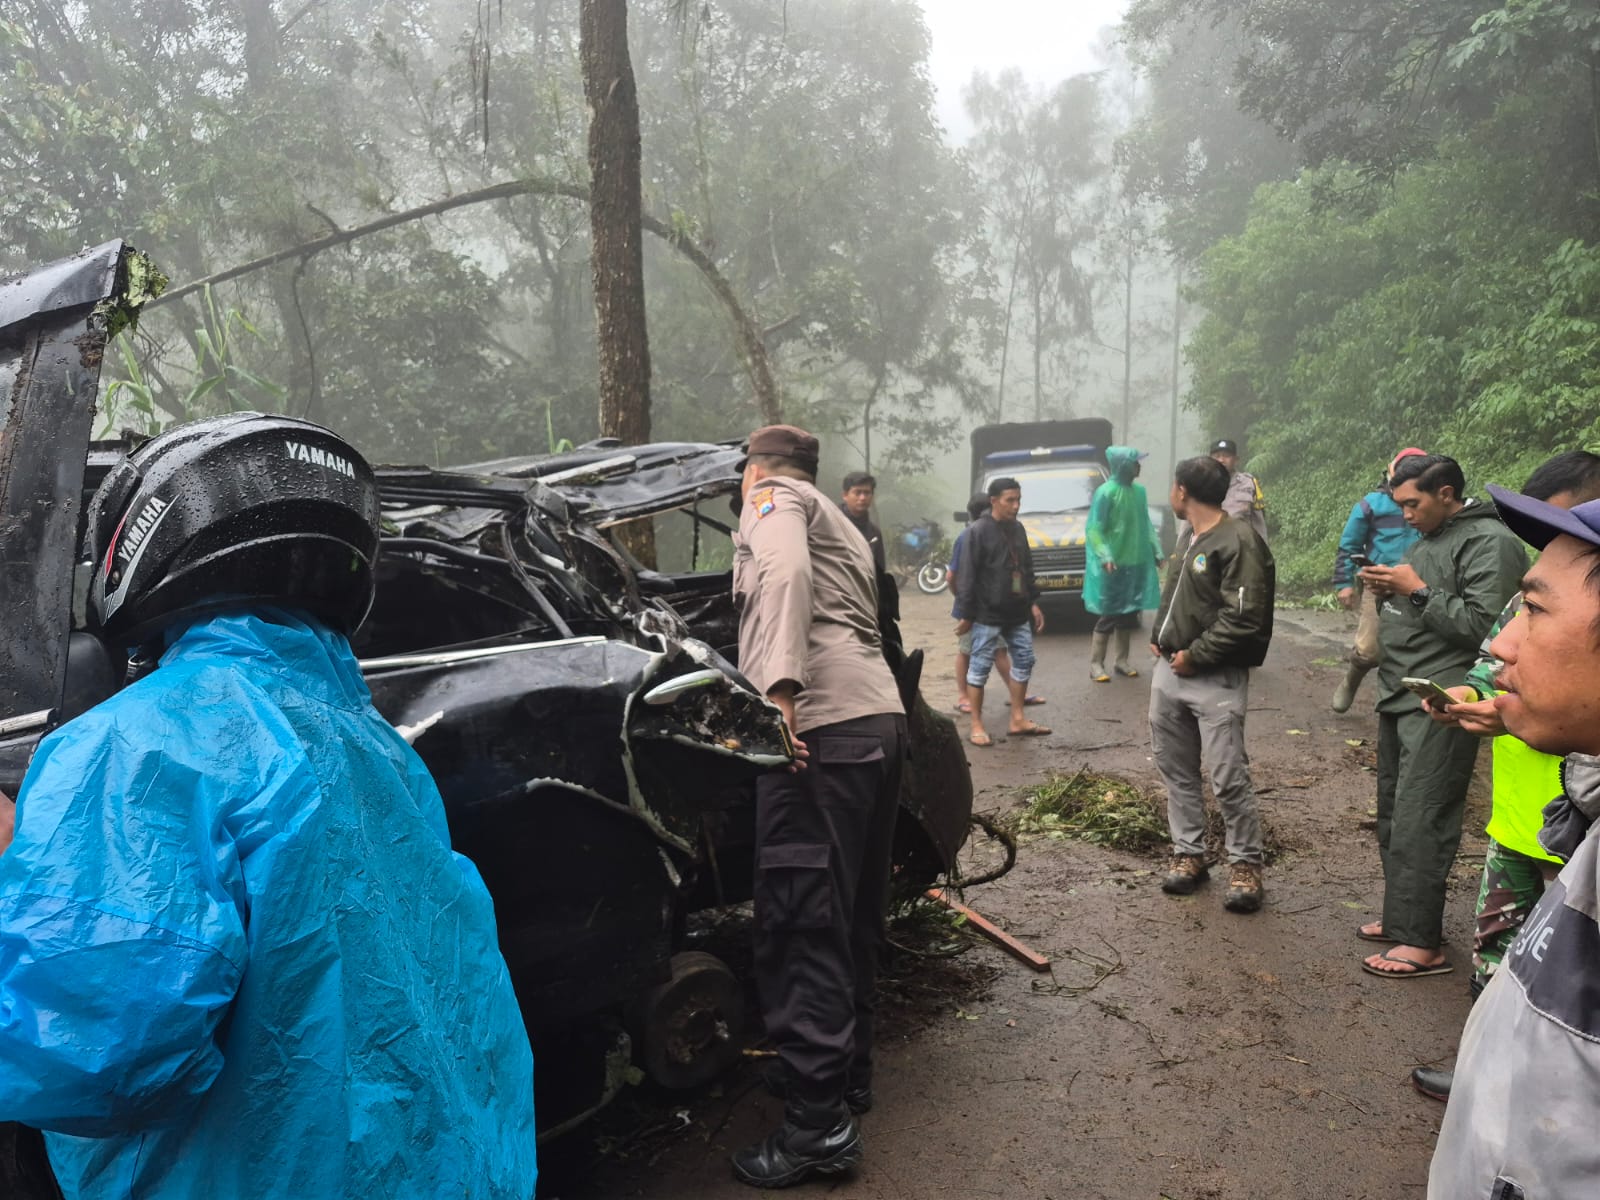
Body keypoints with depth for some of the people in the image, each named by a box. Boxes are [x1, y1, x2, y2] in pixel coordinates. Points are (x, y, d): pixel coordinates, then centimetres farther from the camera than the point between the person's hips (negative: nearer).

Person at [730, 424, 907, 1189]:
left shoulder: (773, 498, 5)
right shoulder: (835, 525, 32)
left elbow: (786, 573, -17)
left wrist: (779, 692, -28)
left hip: (822, 725, -9)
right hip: (880, 717, 9)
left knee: (800, 923, -5)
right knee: (850, 915, 19)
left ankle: (819, 1126, 0)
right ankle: (846, 1072, 32)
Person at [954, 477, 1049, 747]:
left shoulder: (1018, 528, 10)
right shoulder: (978, 531, -12)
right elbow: (968, 576, -13)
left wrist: (1033, 603, 14)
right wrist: (967, 615, -14)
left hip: (1017, 614, 8)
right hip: (988, 615, -7)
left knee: (1024, 661, 10)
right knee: (980, 667, -1)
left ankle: (1018, 720, 21)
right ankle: (976, 726, 7)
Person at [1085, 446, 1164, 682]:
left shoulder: (1139, 491, 7)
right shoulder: (1106, 492, -13)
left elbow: (1146, 525, 16)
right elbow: (1094, 530, -14)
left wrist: (1156, 551, 12)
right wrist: (1105, 556, -25)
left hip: (1137, 562, 6)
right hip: (1114, 564, -6)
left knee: (1129, 614, 12)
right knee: (1109, 615, -2)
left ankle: (1122, 661, 24)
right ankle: (1096, 664, 7)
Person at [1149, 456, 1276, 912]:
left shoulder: (1239, 541, -14)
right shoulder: (1188, 539, 15)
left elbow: (1243, 618, -20)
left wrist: (1195, 655, -15)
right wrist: (1159, 638, 9)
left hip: (1215, 680, -9)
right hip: (1169, 670, 9)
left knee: (1228, 779, -5)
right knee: (1177, 770, 13)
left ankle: (1246, 864, 11)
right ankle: (1188, 853, 25)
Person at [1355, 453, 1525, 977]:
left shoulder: (1489, 542, -11)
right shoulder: (1426, 539, 18)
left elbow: (1482, 625, -20)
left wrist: (1417, 591, -17)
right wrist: (1388, 591, 5)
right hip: (1400, 698, 9)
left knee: (1419, 822, -9)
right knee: (1393, 816, 13)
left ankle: (1420, 943, -3)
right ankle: (1402, 915, 25)